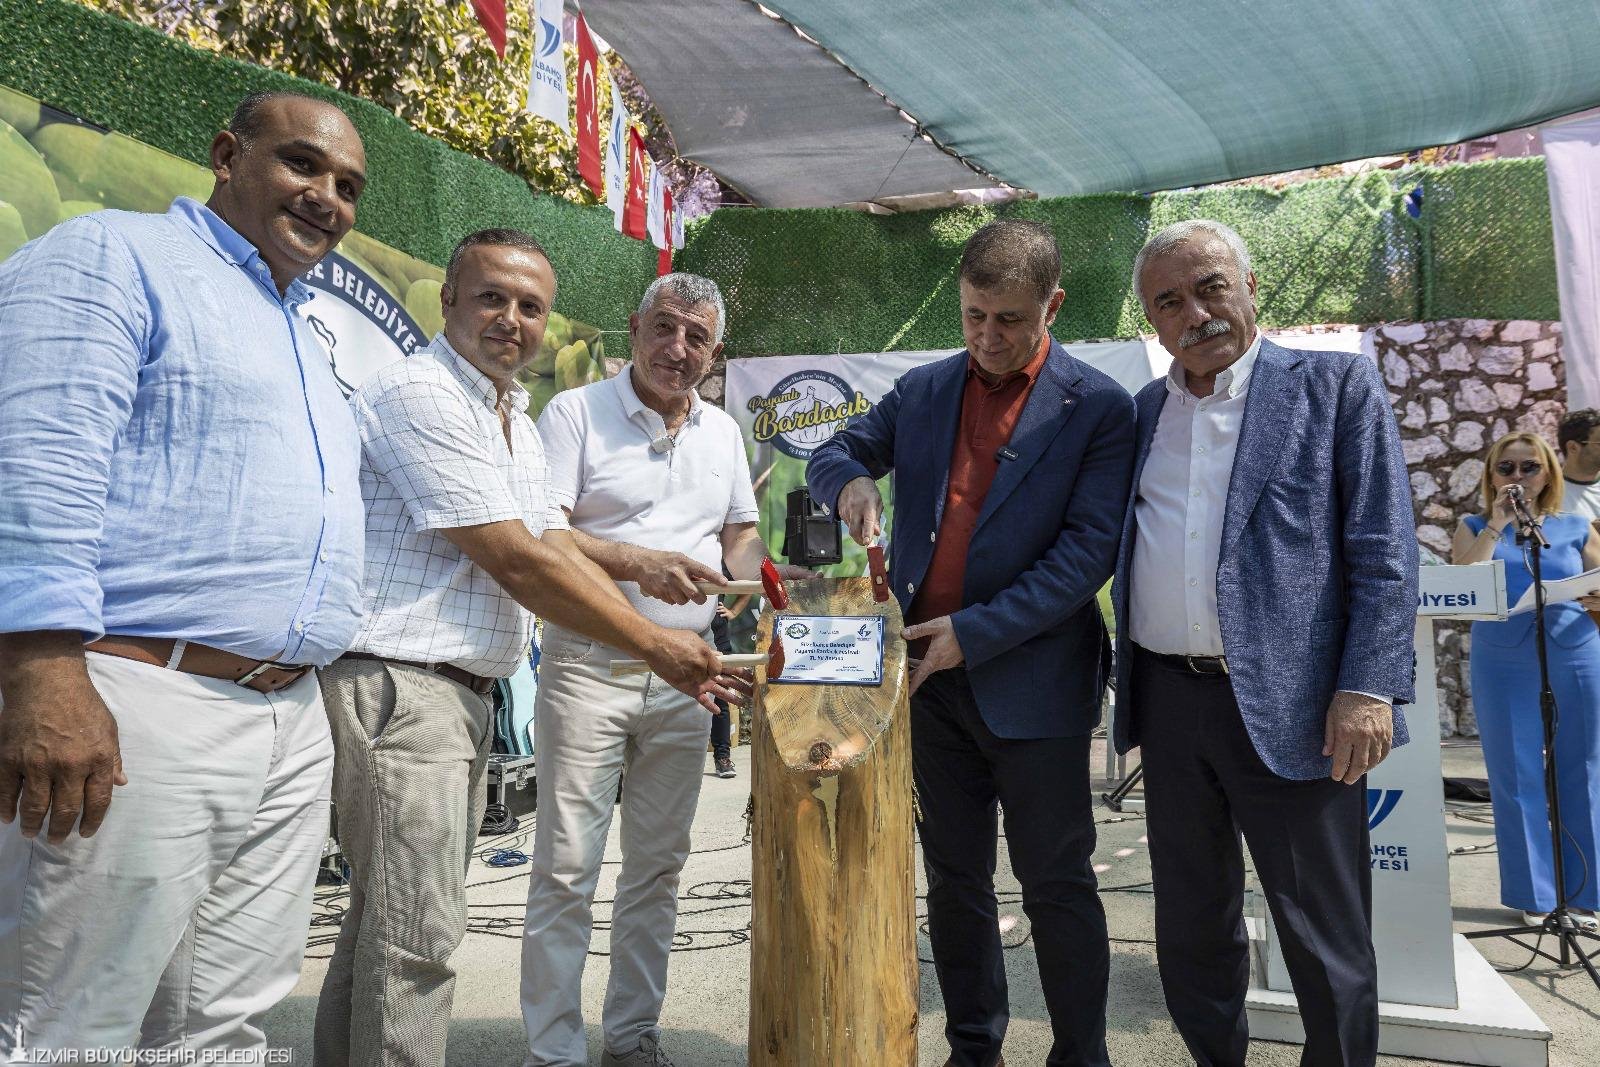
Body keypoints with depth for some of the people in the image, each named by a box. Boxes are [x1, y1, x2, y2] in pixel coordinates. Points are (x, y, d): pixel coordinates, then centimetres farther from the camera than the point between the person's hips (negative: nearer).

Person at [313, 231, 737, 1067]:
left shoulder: (514, 420, 16)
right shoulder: (419, 394, -14)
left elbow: (557, 550, 13)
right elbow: (514, 562, -18)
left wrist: (666, 644, 3)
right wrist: (654, 645, -11)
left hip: (462, 695, 10)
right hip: (396, 686, -9)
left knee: (386, 919, 19)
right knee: (415, 933, -4)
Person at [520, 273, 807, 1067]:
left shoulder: (723, 431, 13)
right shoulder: (575, 413, -3)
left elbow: (738, 537, 18)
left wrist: (769, 575, -3)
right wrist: (638, 563, -25)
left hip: (684, 677, 5)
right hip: (588, 667, -5)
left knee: (658, 867, 12)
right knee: (567, 868, -1)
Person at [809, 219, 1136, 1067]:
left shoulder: (1098, 409, -6)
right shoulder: (921, 391, 7)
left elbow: (1088, 552, -13)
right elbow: (832, 454, 14)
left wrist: (974, 632, -19)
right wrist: (849, 482, -11)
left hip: (1031, 683, -4)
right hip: (928, 676, 5)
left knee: (1057, 886, 6)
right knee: (954, 880, 15)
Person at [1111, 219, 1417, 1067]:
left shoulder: (1337, 385, -1)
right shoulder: (1140, 413, 11)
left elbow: (1384, 552, -6)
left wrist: (1369, 687, -14)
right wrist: (1120, 675, 8)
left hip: (1290, 705, -4)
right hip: (1166, 702, 5)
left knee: (1324, 936, 7)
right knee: (1190, 925, 18)